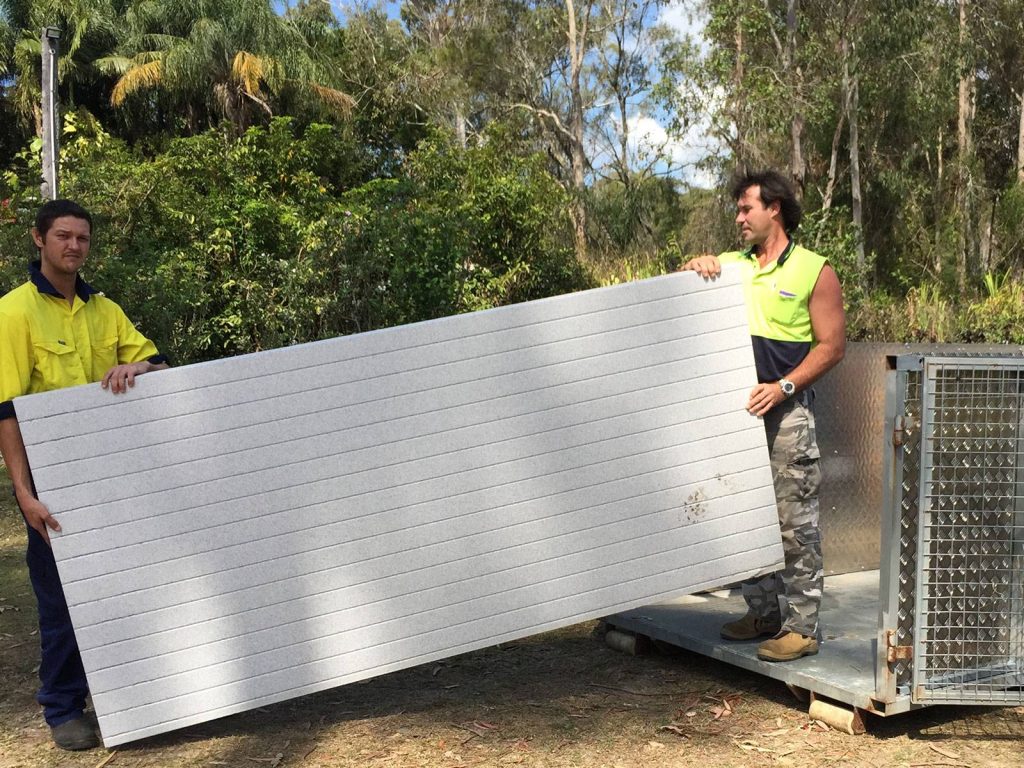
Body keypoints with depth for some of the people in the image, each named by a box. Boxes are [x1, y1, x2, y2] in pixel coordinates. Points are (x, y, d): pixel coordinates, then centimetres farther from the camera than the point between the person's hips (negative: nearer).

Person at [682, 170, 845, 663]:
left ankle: (802, 626, 5)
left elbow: (832, 345, -5)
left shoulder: (814, 271, -1)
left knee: (793, 523, -4)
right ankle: (763, 613, 24)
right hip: (738, 409, 6)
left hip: (787, 414, -5)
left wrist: (783, 387, -17)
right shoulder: (732, 266, 13)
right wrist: (697, 266, -8)